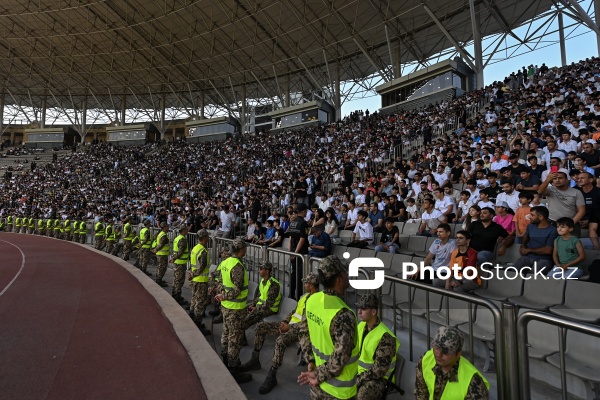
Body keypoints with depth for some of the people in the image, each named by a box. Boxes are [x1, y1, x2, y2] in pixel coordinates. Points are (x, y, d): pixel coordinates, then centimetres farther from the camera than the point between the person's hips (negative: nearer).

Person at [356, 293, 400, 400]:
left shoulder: (385, 336, -22)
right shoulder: (361, 326, 0)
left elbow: (378, 370, -22)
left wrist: (357, 380, -21)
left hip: (379, 378, -7)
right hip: (359, 371, 7)